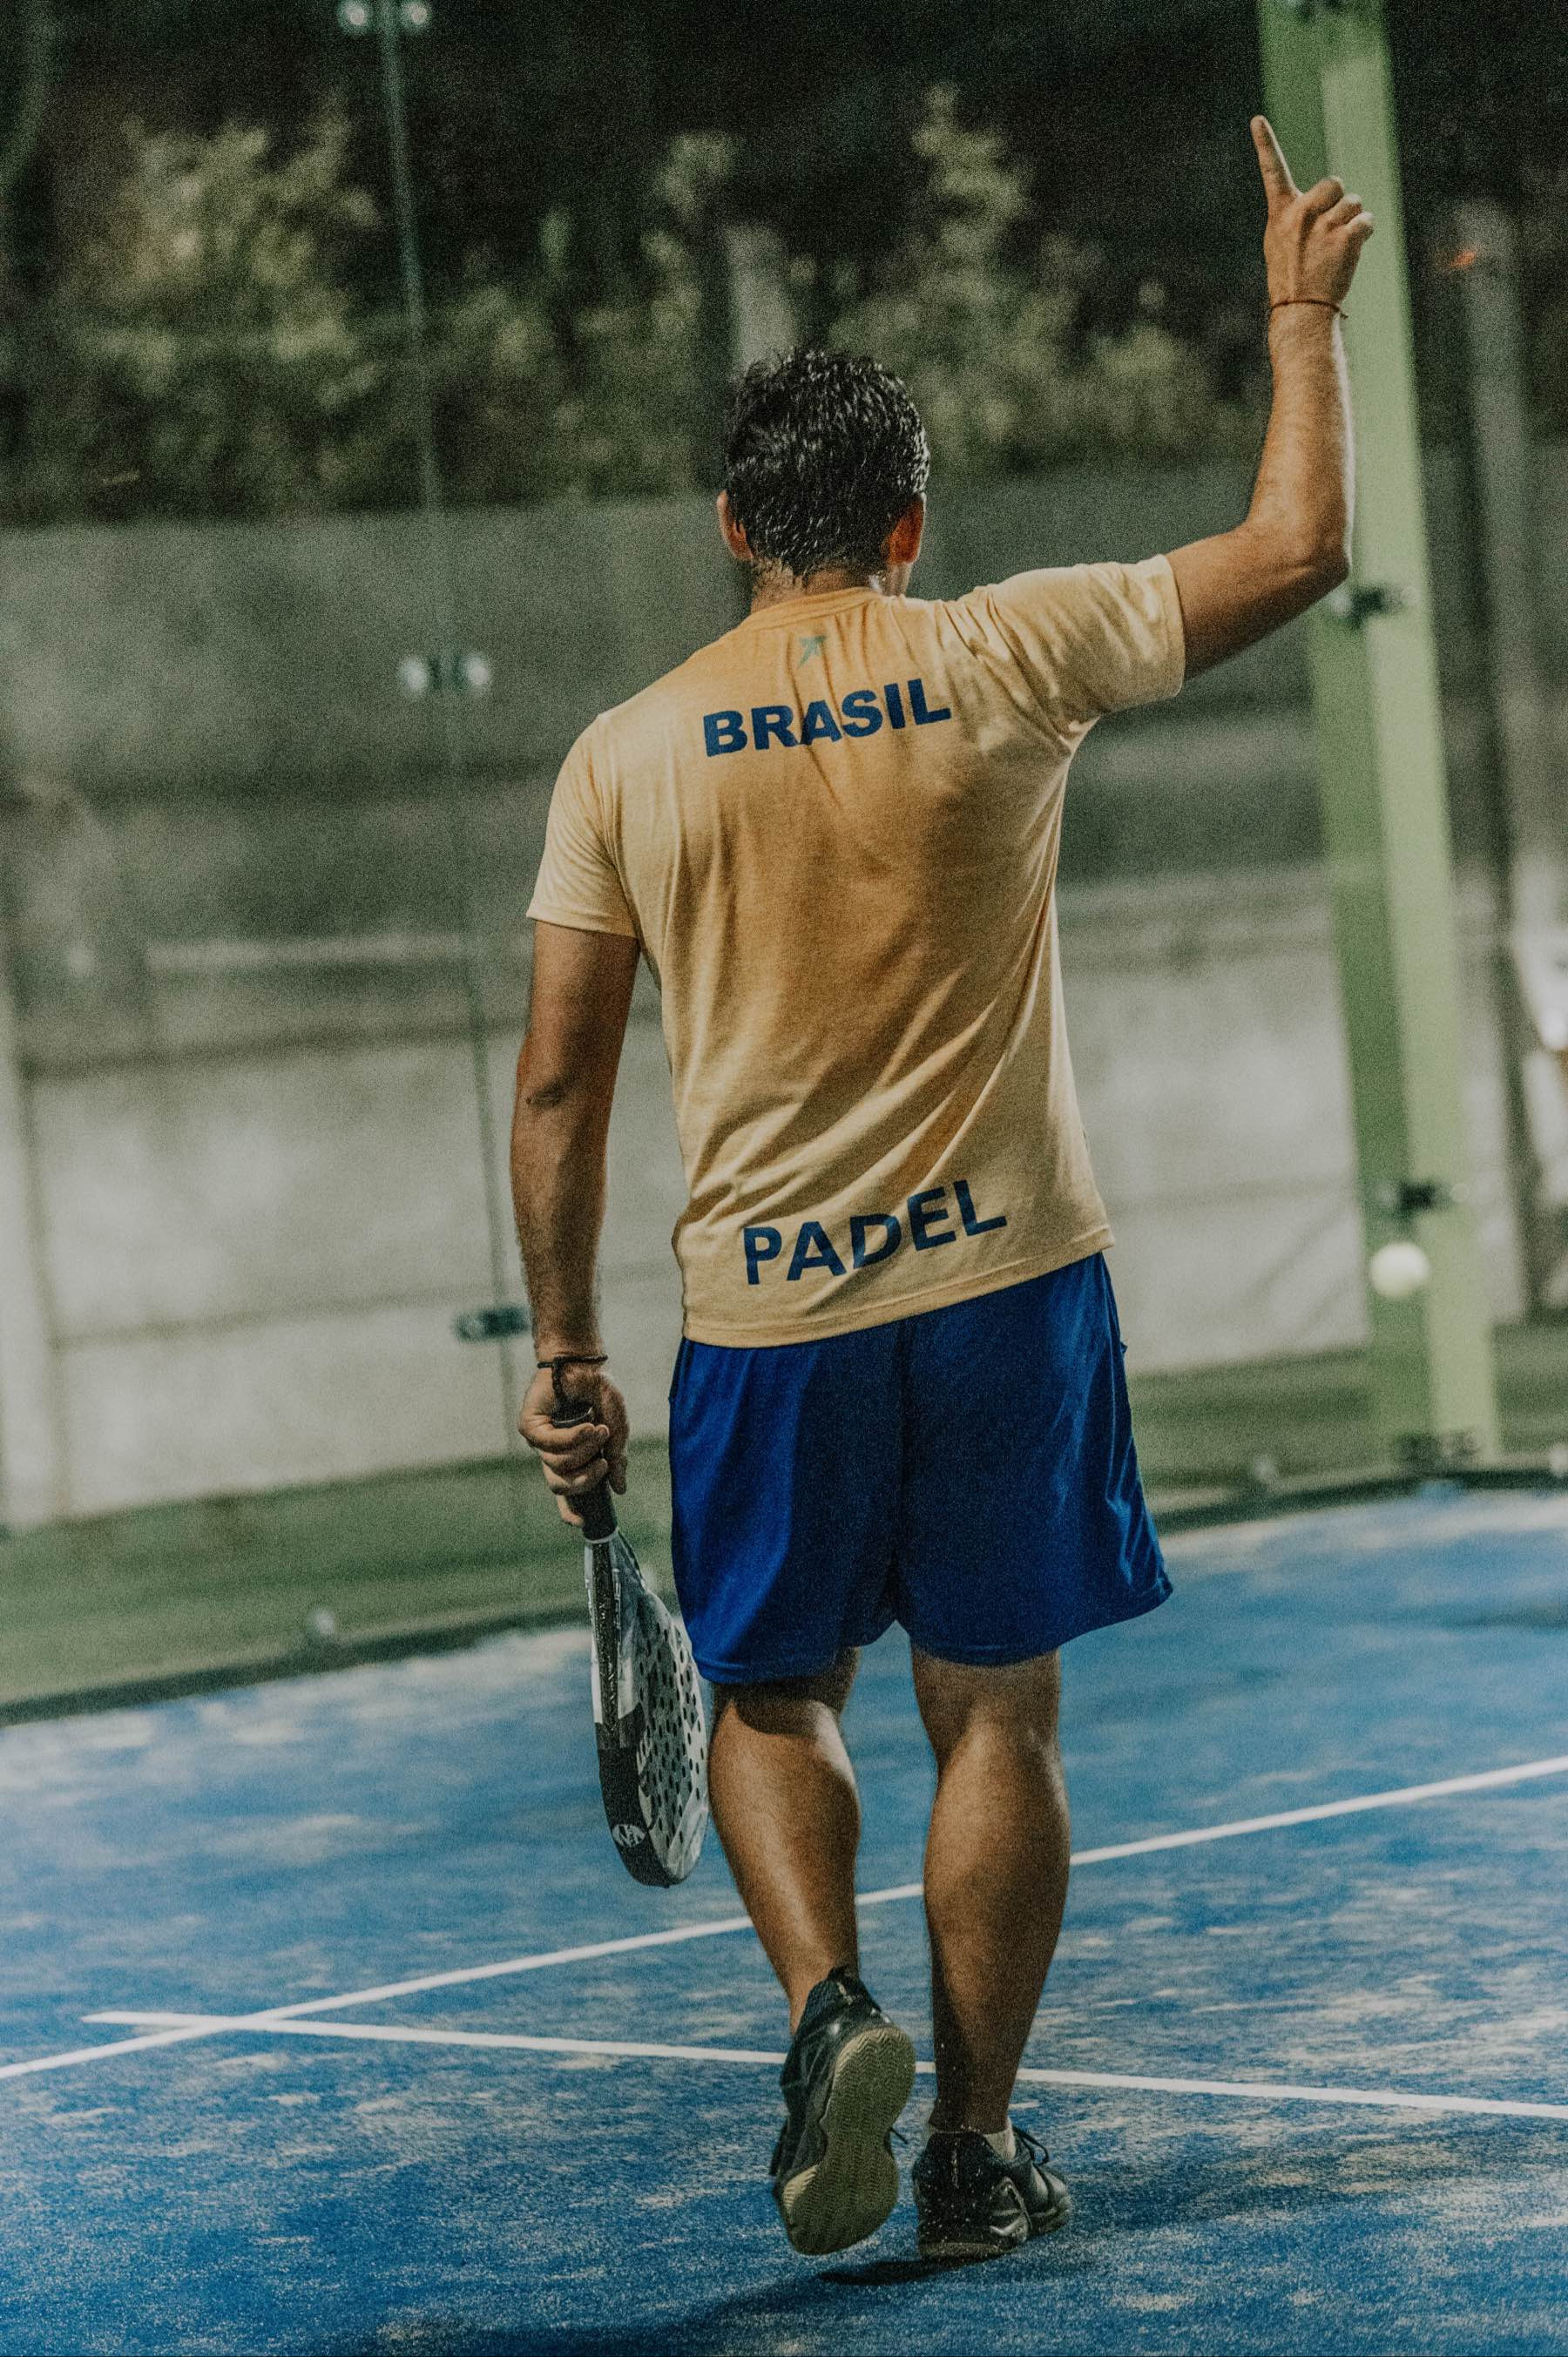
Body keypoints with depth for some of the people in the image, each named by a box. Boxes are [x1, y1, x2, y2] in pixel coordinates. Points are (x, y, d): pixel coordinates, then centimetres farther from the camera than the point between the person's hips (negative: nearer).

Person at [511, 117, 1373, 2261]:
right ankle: (975, 2146, 11)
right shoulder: (1000, 661, -3)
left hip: (763, 1307, 1)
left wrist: (566, 1353, 10)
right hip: (1002, 1280, 0)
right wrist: (1306, 315, 15)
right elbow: (1297, 551, 2)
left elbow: (559, 1082, 2)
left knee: (772, 1691, 18)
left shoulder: (628, 754, 1)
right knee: (996, 1712, 8)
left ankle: (830, 2004, -6)